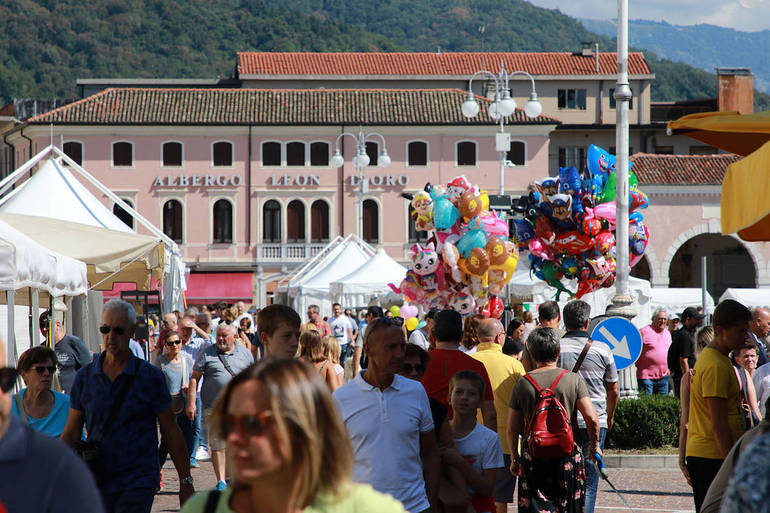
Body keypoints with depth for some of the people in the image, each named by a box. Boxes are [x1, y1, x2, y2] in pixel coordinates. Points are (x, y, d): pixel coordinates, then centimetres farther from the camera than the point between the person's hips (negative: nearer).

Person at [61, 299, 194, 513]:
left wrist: (185, 482, 1)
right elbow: (71, 433, 10)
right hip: (96, 484, 4)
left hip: (138, 484, -4)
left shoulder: (151, 377, -1)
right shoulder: (85, 376, 7)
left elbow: (171, 432, 3)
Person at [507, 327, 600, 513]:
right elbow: (591, 418, -9)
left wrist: (515, 458, 13)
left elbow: (512, 429, 1)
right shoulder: (573, 379, -3)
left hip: (533, 457, 0)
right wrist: (594, 445, 7)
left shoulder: (522, 384, -2)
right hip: (569, 454, 1)